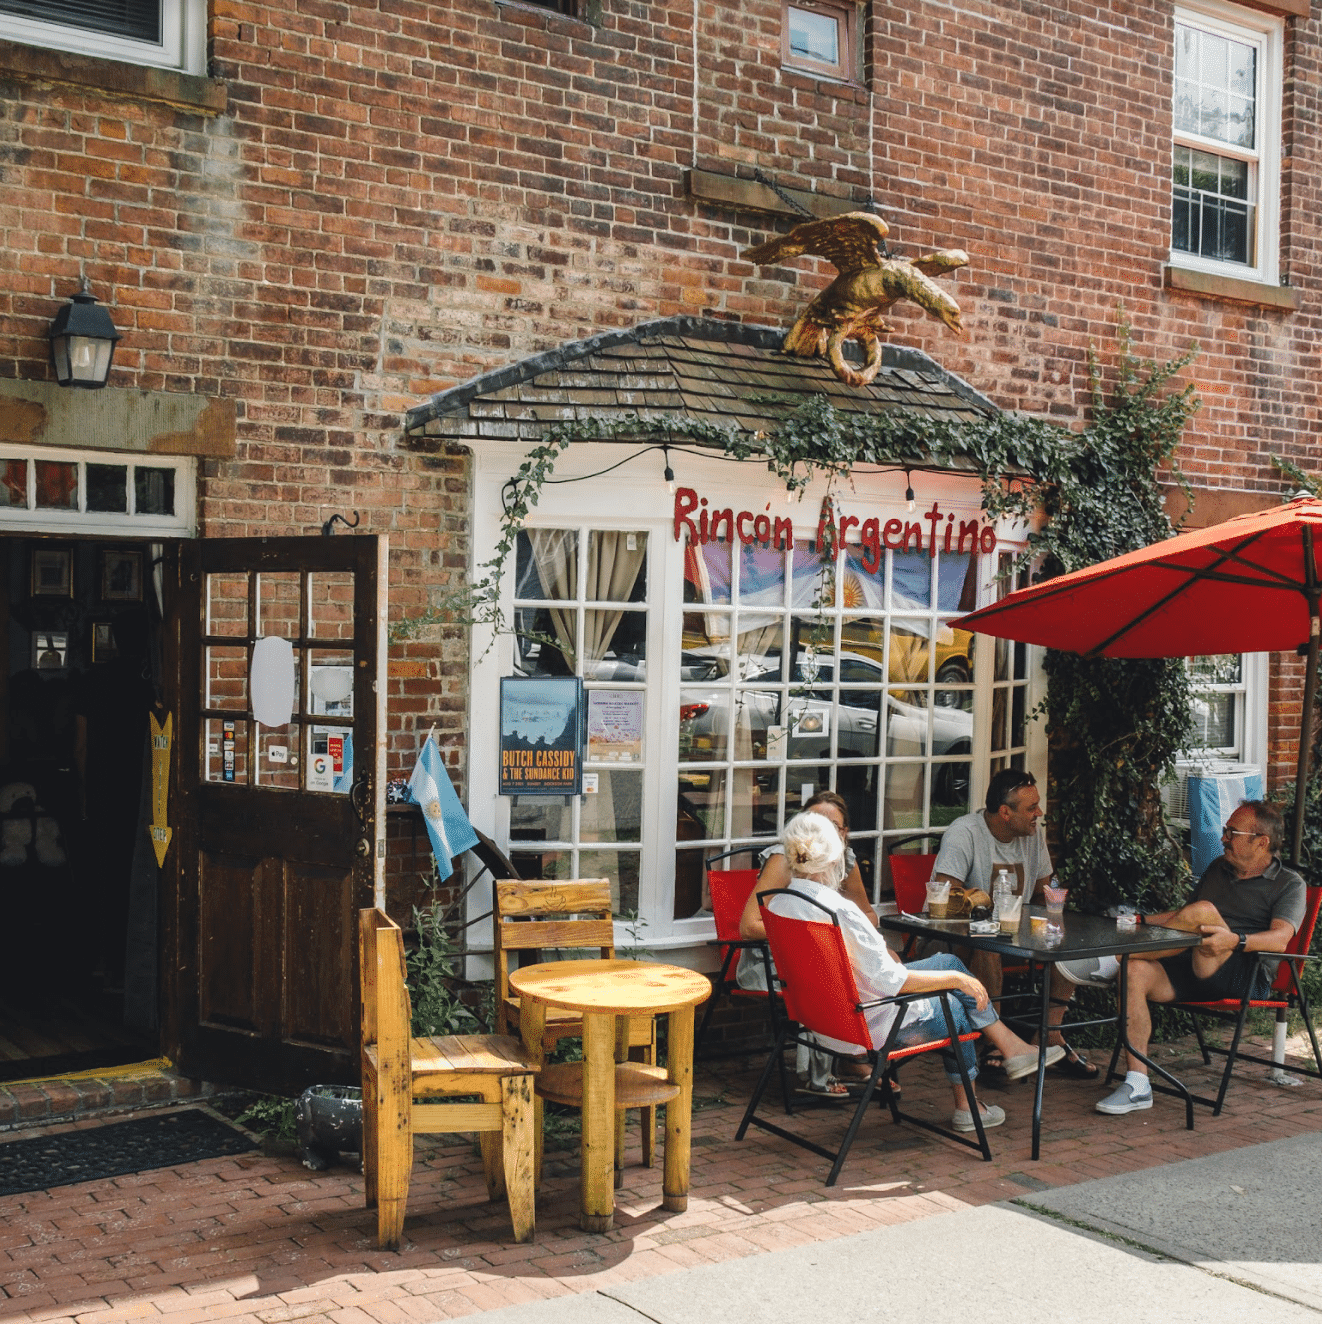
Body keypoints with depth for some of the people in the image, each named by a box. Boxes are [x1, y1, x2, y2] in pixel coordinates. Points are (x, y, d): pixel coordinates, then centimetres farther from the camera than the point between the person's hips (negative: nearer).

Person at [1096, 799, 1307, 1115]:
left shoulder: (1290, 885, 6)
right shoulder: (1218, 869, 27)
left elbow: (1280, 939, -12)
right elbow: (1184, 916, 34)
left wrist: (1235, 941, -31)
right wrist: (1142, 920, 18)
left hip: (1245, 977, -6)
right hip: (1191, 970, 6)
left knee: (1203, 910, -33)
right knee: (1135, 972, -26)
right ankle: (1137, 1085, -25)